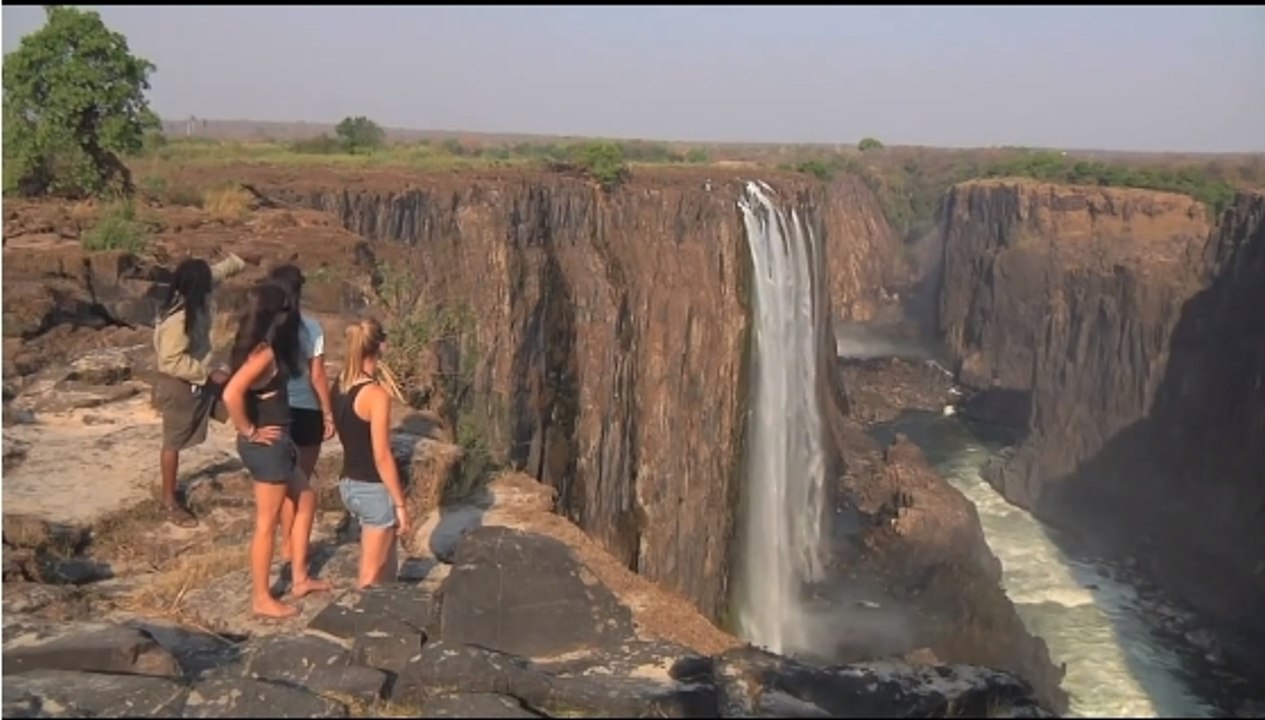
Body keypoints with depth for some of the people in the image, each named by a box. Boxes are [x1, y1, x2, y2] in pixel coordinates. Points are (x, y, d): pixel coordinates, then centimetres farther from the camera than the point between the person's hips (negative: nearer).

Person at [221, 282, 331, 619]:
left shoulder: (266, 348, 6)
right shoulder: (264, 352, -21)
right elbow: (231, 395, -32)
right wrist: (249, 432, -20)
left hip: (276, 442, 10)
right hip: (267, 445, -10)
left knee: (304, 498, 22)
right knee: (267, 522, 2)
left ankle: (300, 579, 30)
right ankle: (262, 598, 15)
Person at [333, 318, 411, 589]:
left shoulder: (340, 384, 3)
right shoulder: (376, 393, -21)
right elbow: (382, 456, -20)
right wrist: (400, 503, -13)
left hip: (348, 483, 8)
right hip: (373, 489, -8)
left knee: (385, 564, 22)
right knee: (371, 574, 6)